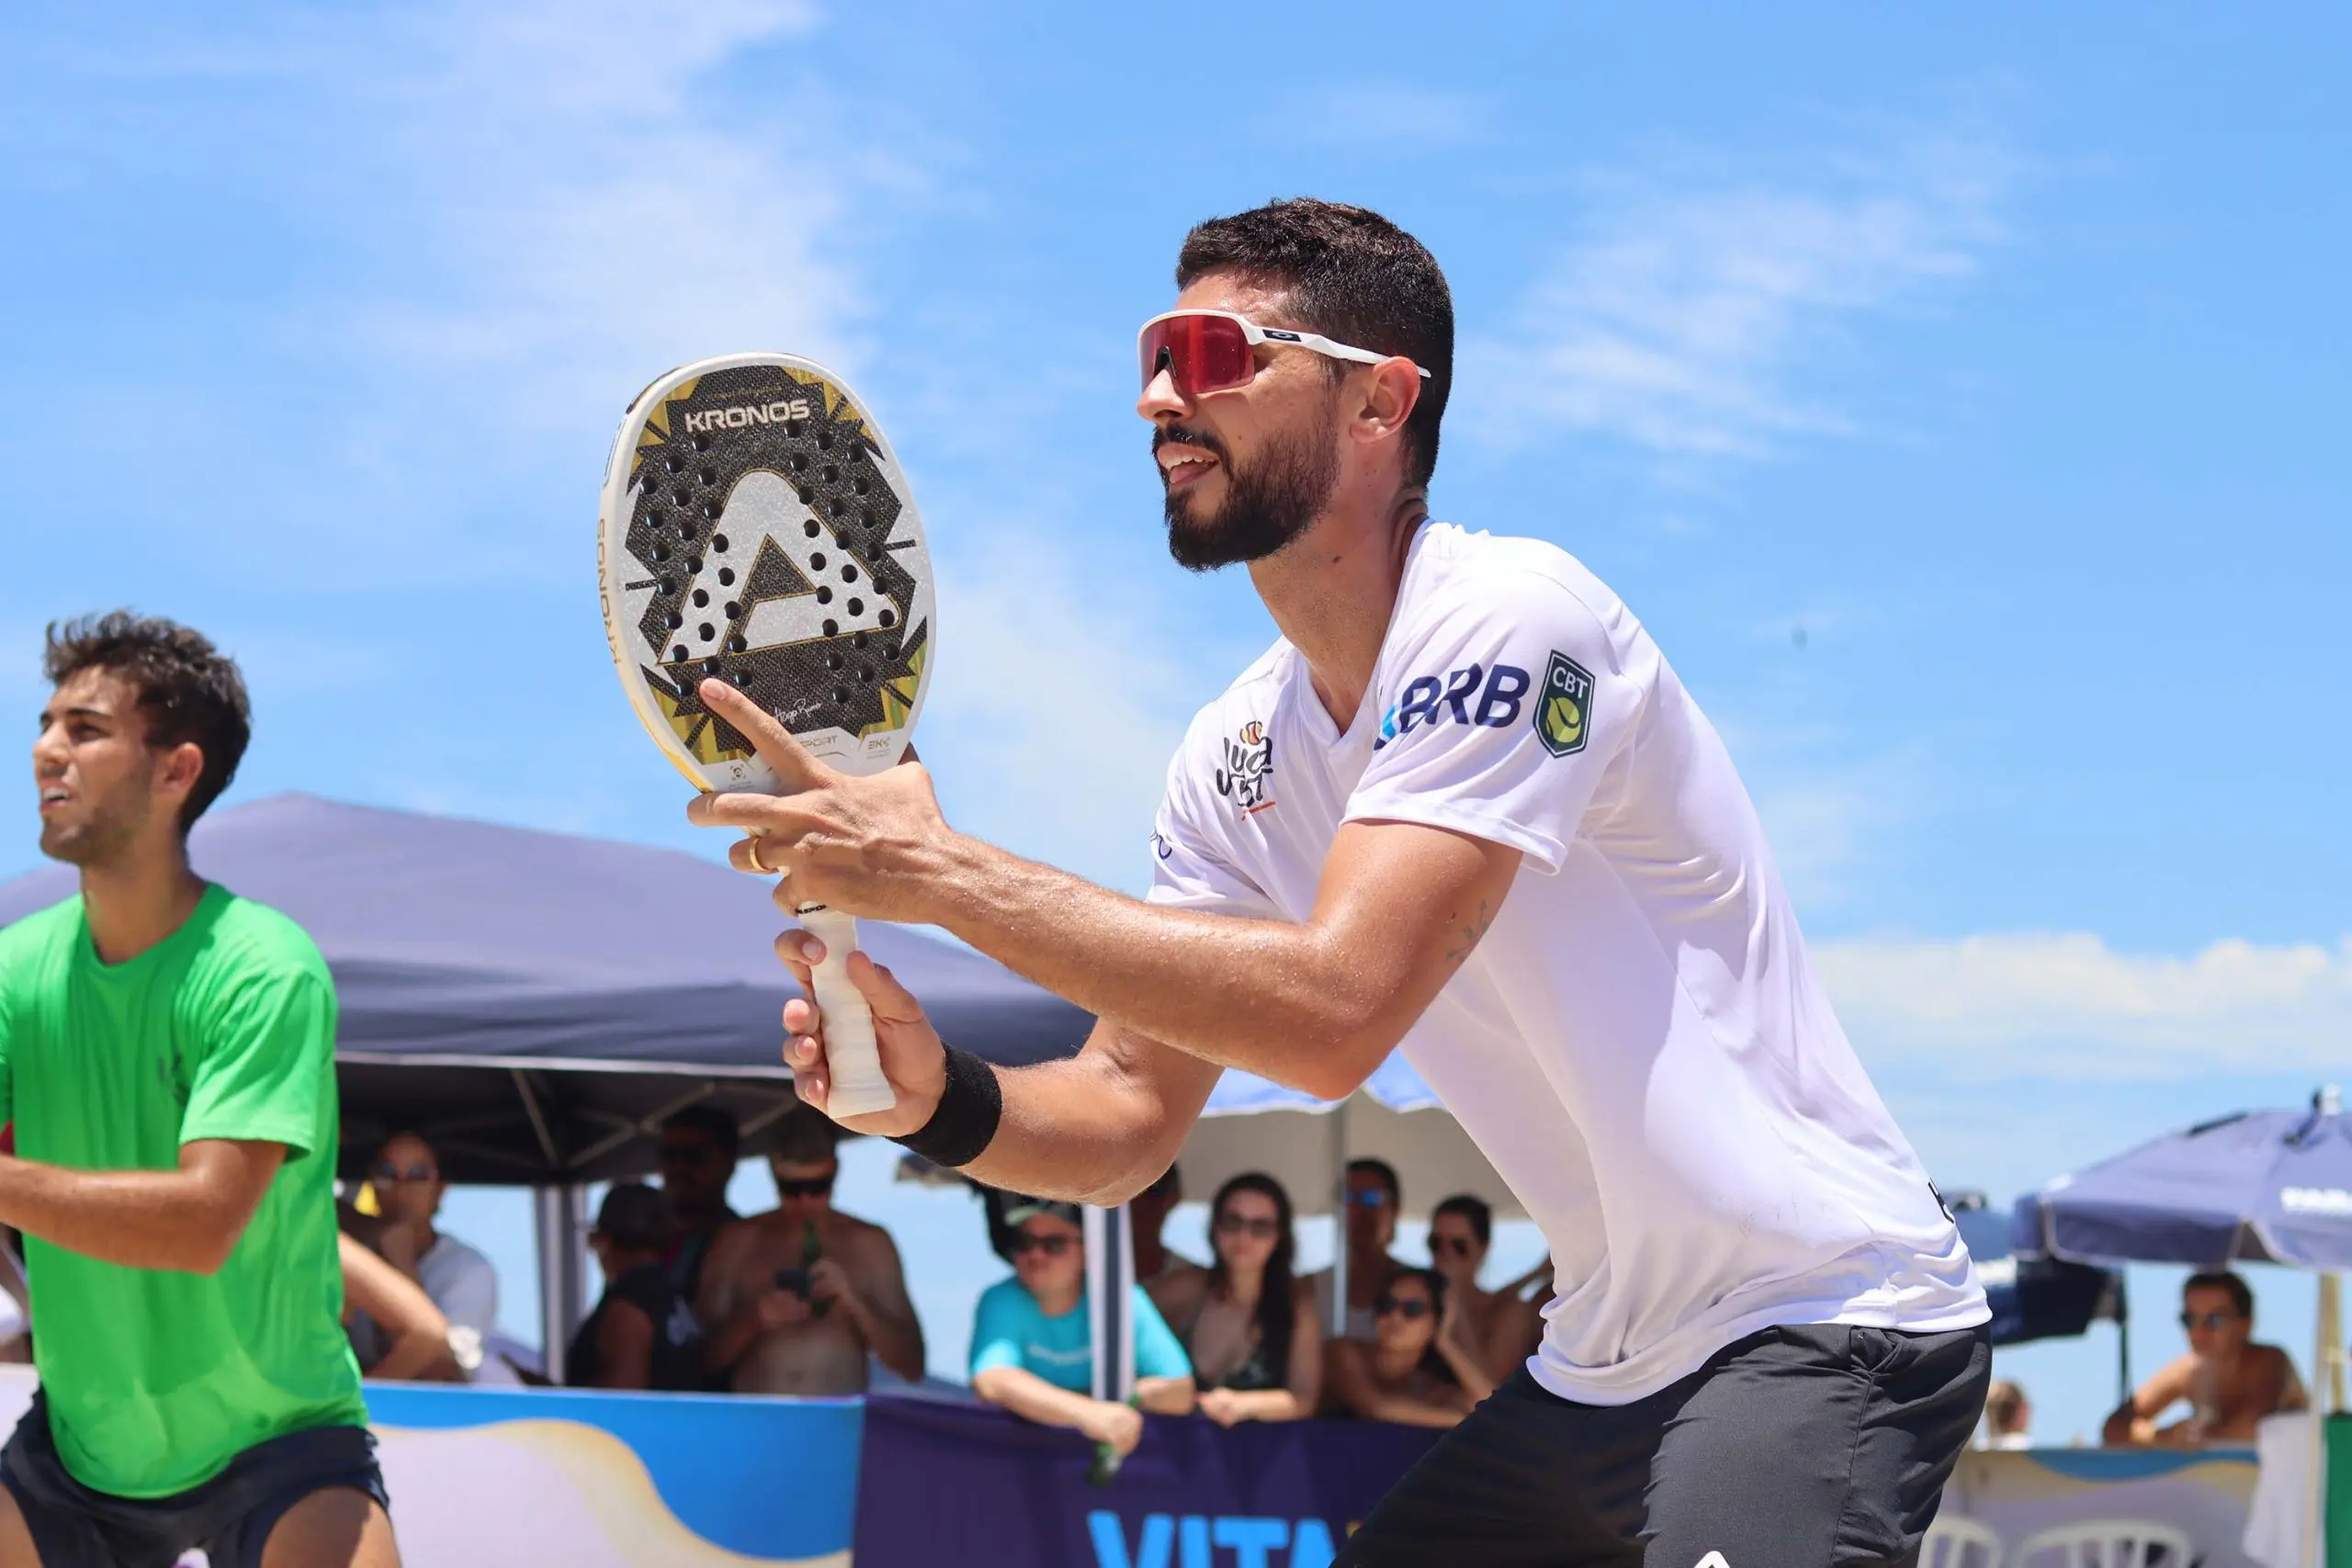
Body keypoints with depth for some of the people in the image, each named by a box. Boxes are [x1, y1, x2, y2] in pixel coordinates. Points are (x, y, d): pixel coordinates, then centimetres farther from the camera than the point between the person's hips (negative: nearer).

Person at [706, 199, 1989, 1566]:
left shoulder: (1508, 620, -19)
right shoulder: (1237, 759, 6)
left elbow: (1335, 1010, -29)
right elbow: (1130, 1116, 6)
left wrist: (937, 868, -27)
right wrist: (942, 1099, -17)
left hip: (1823, 1325, -8)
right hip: (1599, 1374, 9)